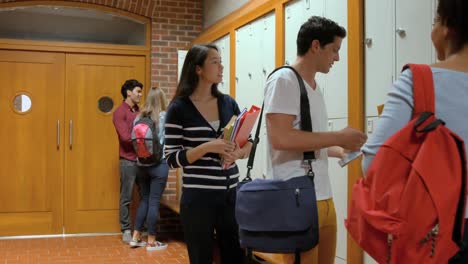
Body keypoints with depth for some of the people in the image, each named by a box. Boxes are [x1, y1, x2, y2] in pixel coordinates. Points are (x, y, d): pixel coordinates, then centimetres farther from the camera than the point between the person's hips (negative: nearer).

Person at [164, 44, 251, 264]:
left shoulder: (228, 103, 7)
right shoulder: (179, 108, -6)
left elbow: (248, 142, 13)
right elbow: (172, 158, -8)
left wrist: (238, 153, -9)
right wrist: (207, 148, -21)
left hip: (231, 194, 5)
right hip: (198, 198, -4)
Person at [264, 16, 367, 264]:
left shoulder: (315, 86, 16)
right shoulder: (284, 80, -10)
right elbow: (280, 138, -21)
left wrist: (343, 149, 12)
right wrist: (339, 137, -15)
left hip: (323, 197, 9)